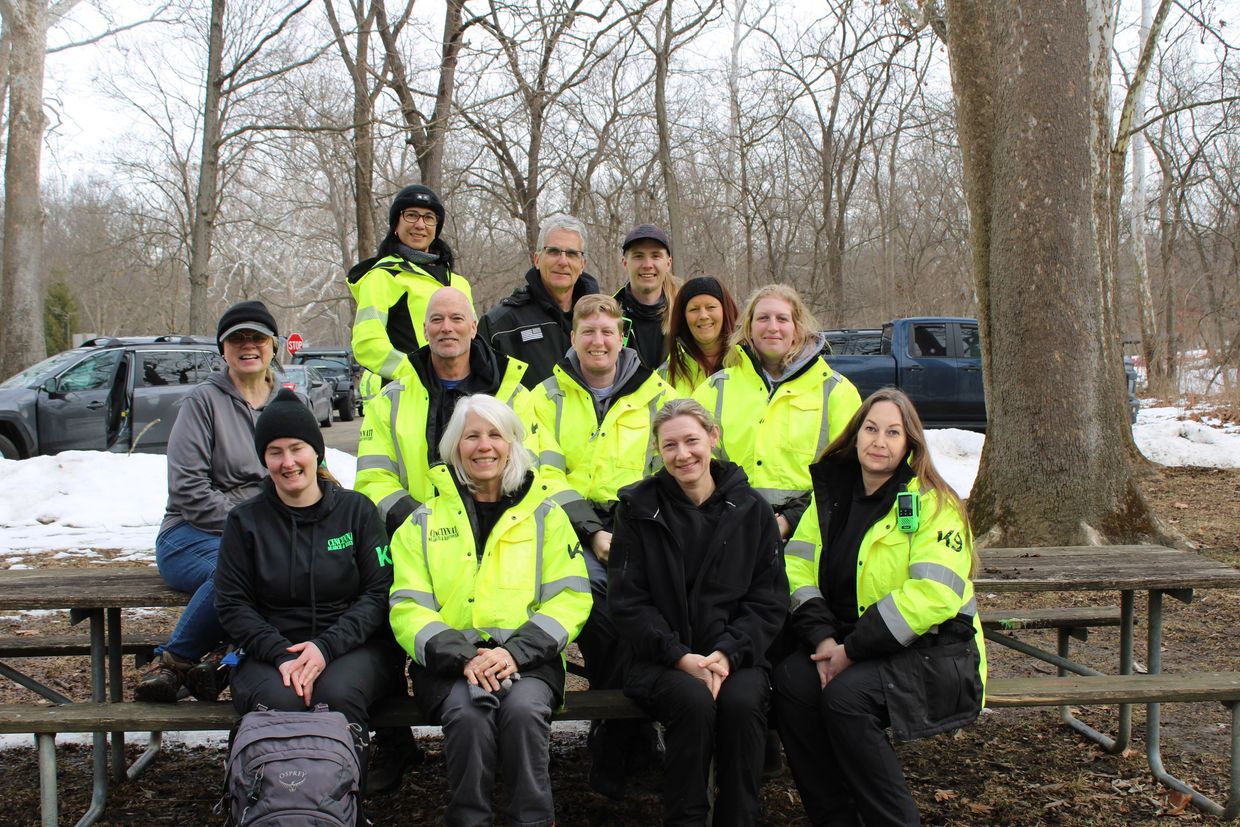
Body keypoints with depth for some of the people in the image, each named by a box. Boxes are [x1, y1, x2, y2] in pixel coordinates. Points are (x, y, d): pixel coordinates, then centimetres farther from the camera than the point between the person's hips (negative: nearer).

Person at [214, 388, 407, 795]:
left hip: (354, 648, -1)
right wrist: (281, 654, -13)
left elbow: (379, 593, -1)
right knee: (279, 700, -32)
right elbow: (232, 604, 4)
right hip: (272, 651, 1)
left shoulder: (356, 510, 6)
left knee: (337, 693, -33)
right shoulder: (246, 521, 9)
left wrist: (326, 647, -15)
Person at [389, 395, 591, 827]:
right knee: (468, 713, -31)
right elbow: (408, 608, 4)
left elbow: (570, 597, 5)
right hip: (449, 663, 0)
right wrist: (462, 656, -14)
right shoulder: (424, 522, 12)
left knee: (523, 709, -32)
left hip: (527, 658, 0)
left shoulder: (544, 514, 13)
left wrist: (516, 651, -12)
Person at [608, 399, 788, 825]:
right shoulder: (638, 508, 2)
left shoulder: (751, 509, 5)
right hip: (660, 658, -1)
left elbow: (769, 600, 4)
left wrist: (727, 653, -13)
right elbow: (627, 602, -1)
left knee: (741, 702, -30)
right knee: (694, 701, -32)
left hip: (736, 654, 1)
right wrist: (681, 657, -14)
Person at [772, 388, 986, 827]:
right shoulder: (831, 494, 9)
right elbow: (798, 566, 2)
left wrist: (851, 651, -21)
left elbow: (932, 595, -20)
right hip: (850, 645, 5)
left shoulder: (932, 504, -8)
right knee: (791, 679, -23)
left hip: (933, 654, -5)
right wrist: (822, 638, -15)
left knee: (846, 694, -31)